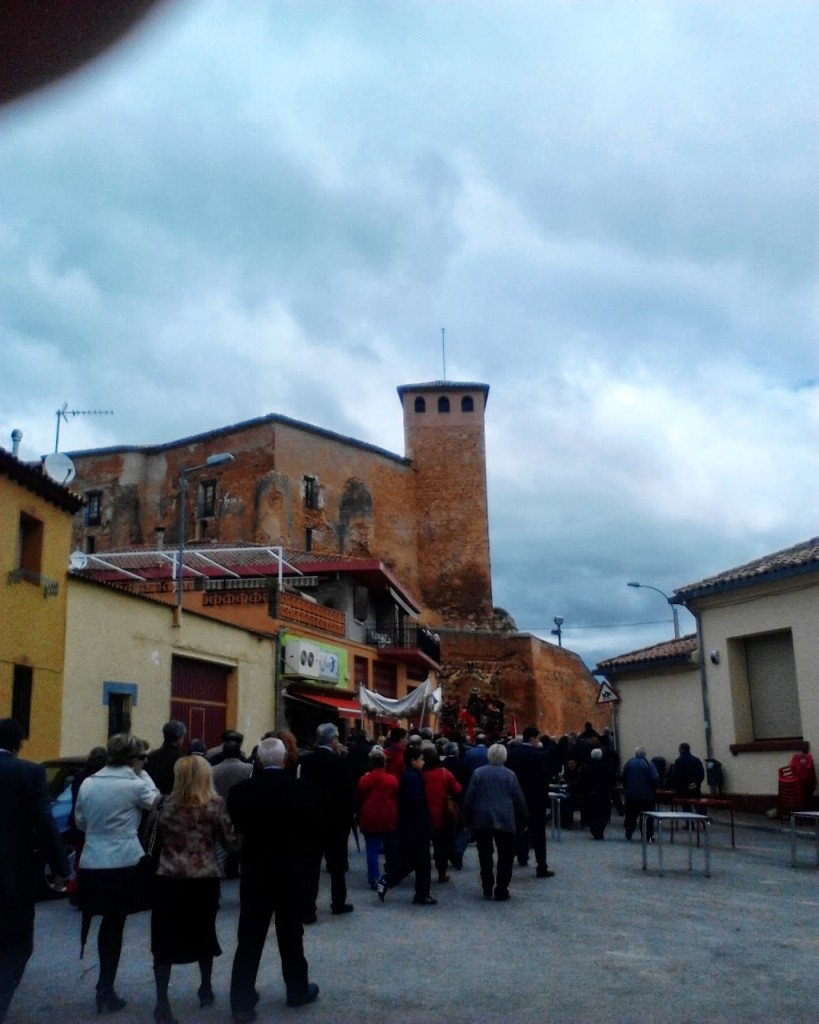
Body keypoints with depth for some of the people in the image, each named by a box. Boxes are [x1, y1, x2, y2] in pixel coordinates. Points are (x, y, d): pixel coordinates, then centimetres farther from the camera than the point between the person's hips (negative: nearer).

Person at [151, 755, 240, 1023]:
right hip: (204, 878, 0)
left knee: (166, 938, 2)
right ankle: (206, 988, 31)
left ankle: (162, 1001, -5)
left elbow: (157, 838, 10)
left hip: (169, 878, 0)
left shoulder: (168, 804, 0)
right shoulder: (215, 804, -5)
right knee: (203, 932, 18)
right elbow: (231, 841, -3)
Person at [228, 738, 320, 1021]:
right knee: (291, 934, 15)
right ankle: (298, 989, 30)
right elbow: (313, 833, -5)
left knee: (249, 939, 5)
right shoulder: (304, 789, -11)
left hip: (254, 872, 0)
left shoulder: (240, 790, -9)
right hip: (291, 872, 0)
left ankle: (242, 1002, 5)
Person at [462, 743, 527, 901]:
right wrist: (521, 821, 9)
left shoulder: (478, 773, -1)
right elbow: (519, 799, -1)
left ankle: (487, 889, 12)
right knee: (505, 856, 7)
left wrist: (468, 819, 8)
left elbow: (468, 798, -1)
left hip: (482, 820, 1)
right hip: (505, 820, -1)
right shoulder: (510, 775, -2)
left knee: (485, 855, 13)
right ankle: (501, 890, 4)